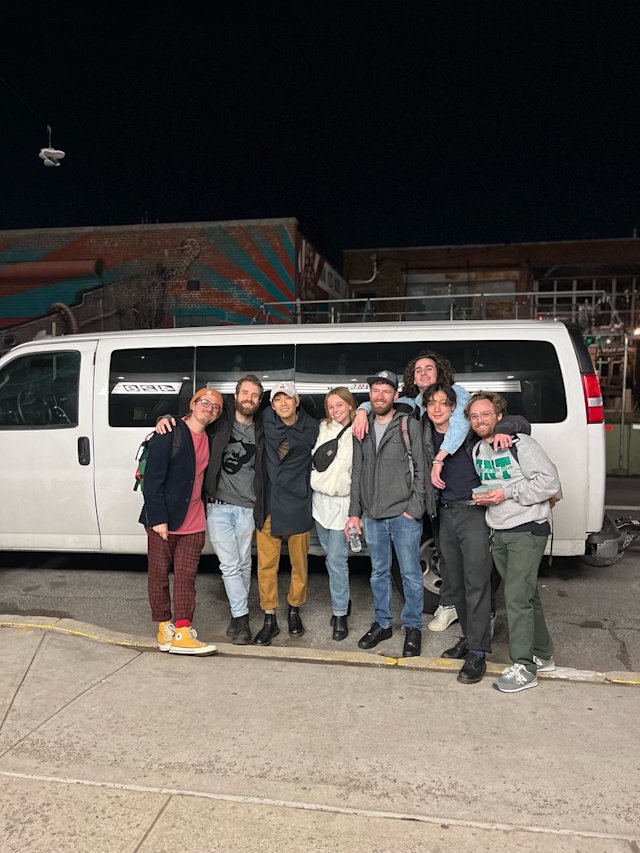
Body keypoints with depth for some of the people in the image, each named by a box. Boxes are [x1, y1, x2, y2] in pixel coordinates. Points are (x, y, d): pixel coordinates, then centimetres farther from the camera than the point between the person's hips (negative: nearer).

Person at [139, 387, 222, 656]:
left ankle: (182, 633, 8)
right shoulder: (169, 434, -12)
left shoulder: (209, 439, 8)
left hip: (193, 522, 5)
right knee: (159, 575, 8)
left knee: (186, 577, 4)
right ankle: (165, 628, 22)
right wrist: (158, 518, -17)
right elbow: (152, 478, -15)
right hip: (162, 520, -5)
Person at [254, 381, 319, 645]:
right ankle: (270, 619, 15)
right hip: (268, 503, 1)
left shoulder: (311, 428, -1)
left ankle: (294, 611, 30)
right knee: (266, 563, 2)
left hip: (298, 505, 0)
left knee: (299, 562, 10)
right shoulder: (266, 419, 0)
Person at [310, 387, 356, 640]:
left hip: (342, 502, -5)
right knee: (330, 556, 14)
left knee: (336, 559, -6)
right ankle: (343, 600, 31)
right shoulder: (323, 428, 7)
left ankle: (340, 614, 6)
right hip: (319, 499, 5)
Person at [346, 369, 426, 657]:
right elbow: (357, 473, 11)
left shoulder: (409, 426, -4)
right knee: (378, 572, 15)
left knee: (410, 574, 4)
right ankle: (382, 623, 29)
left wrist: (414, 509, -11)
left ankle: (412, 627, 19)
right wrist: (355, 512, 8)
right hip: (372, 515, 5)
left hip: (403, 514, -4)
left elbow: (421, 470, -6)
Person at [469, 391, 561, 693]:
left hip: (527, 529, -8)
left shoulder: (520, 444, -13)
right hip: (499, 531, 8)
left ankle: (524, 668, -2)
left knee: (516, 597, -11)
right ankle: (542, 655, 28)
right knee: (527, 595, 16)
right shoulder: (477, 450, 10)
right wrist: (481, 496, 1)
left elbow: (550, 482, -18)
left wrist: (508, 493, -20)